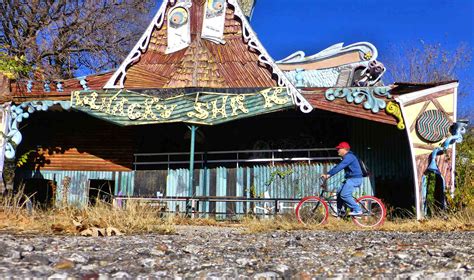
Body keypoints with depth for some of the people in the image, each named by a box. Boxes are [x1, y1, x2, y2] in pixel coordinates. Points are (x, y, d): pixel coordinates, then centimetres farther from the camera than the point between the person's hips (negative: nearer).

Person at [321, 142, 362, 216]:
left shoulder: (349, 157, -16)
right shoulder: (346, 157, 18)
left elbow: (339, 167, -26)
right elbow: (337, 166, 17)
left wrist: (329, 174, -31)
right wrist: (328, 174, 9)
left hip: (355, 179, -11)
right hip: (351, 178, 11)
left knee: (344, 195, -17)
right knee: (339, 192, 9)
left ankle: (357, 210, -10)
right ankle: (339, 211, 15)